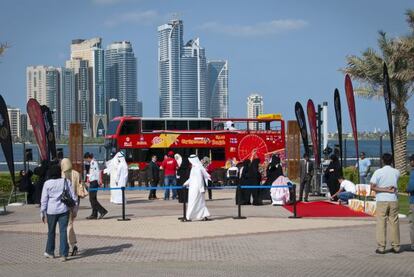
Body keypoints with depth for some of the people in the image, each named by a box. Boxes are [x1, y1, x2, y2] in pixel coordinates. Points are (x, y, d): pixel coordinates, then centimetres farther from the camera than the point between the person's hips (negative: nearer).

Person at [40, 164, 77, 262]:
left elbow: (44, 199, -3)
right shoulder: (66, 181, 0)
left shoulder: (47, 183, -4)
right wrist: (75, 207, 11)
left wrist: (42, 212, 3)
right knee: (63, 231, -1)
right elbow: (73, 196, 2)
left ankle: (50, 252, 28)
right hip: (64, 210, 0)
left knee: (51, 231, 15)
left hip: (51, 211, 0)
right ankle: (63, 254, -6)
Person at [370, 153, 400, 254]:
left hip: (382, 200, -2)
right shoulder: (396, 172, 4)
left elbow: (373, 187, -12)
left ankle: (381, 247, -1)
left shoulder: (378, 172, -6)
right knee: (394, 223, 8)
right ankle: (396, 246, 12)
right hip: (393, 200, 3)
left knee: (381, 224, 1)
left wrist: (386, 190, -10)